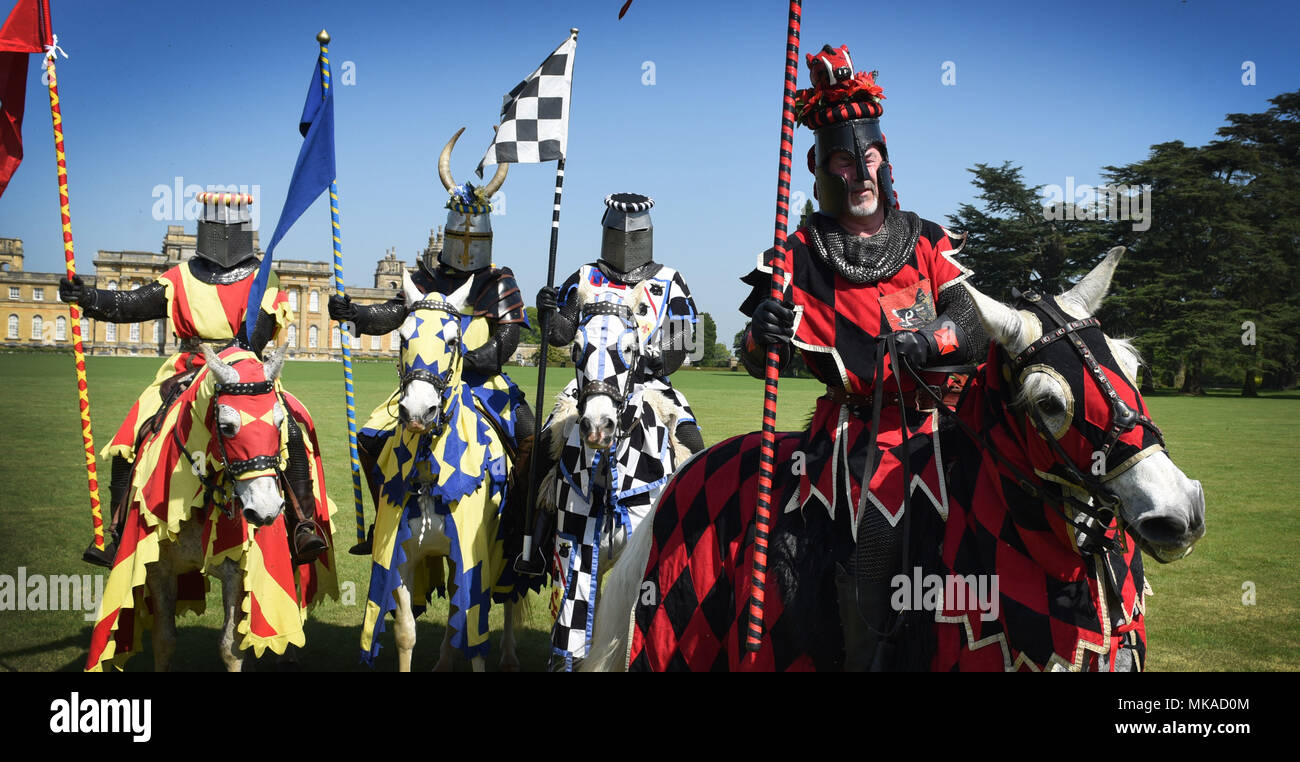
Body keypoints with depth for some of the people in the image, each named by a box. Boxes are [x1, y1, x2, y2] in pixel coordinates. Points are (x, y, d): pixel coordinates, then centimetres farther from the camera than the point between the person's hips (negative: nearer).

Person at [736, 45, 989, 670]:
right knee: (871, 630, -10)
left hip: (933, 426, 2)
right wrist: (769, 330, -20)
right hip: (857, 441, -2)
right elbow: (758, 360, 3)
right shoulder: (803, 254, 6)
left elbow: (976, 335, 4)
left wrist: (922, 342, -17)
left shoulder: (927, 243, 11)